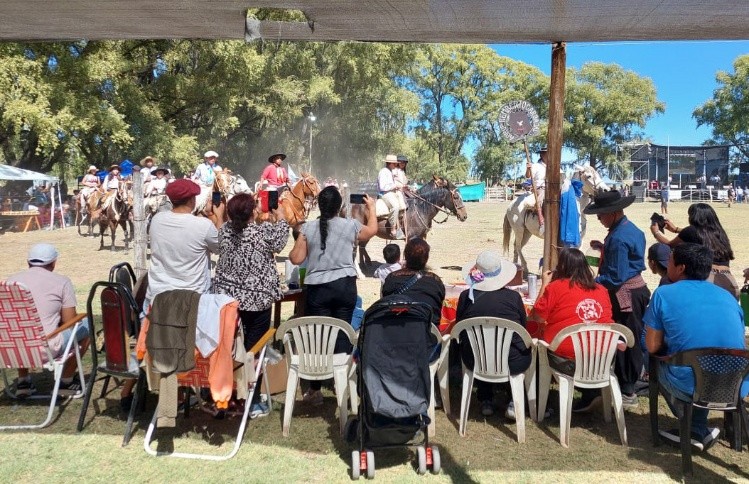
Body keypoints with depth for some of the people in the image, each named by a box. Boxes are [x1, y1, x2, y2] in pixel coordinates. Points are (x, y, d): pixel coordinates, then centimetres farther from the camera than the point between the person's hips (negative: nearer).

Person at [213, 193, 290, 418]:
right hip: (257, 300, -4)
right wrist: (281, 218, 22)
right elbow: (280, 243, 6)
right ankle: (253, 402, 11)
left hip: (226, 298, 4)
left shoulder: (224, 230, -3)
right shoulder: (264, 231, -15)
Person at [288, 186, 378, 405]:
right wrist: (372, 208, 38)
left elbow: (296, 259, 1)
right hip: (345, 286, 1)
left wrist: (297, 242, 21)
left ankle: (315, 389, 10)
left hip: (318, 288, 0)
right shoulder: (350, 225, 1)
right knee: (342, 334, 9)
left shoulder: (307, 228, -1)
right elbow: (372, 230, 22)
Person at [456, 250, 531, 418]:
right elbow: (524, 327, 5)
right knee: (525, 349, 31)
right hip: (512, 364, -2)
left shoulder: (466, 296, -8)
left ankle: (486, 401, 36)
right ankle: (515, 402, 24)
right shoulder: (513, 296, -10)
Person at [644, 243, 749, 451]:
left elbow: (653, 347, -2)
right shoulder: (728, 296, 12)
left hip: (692, 387, -5)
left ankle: (697, 431, 20)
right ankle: (698, 428, 28)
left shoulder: (664, 294, -3)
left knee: (657, 362, 26)